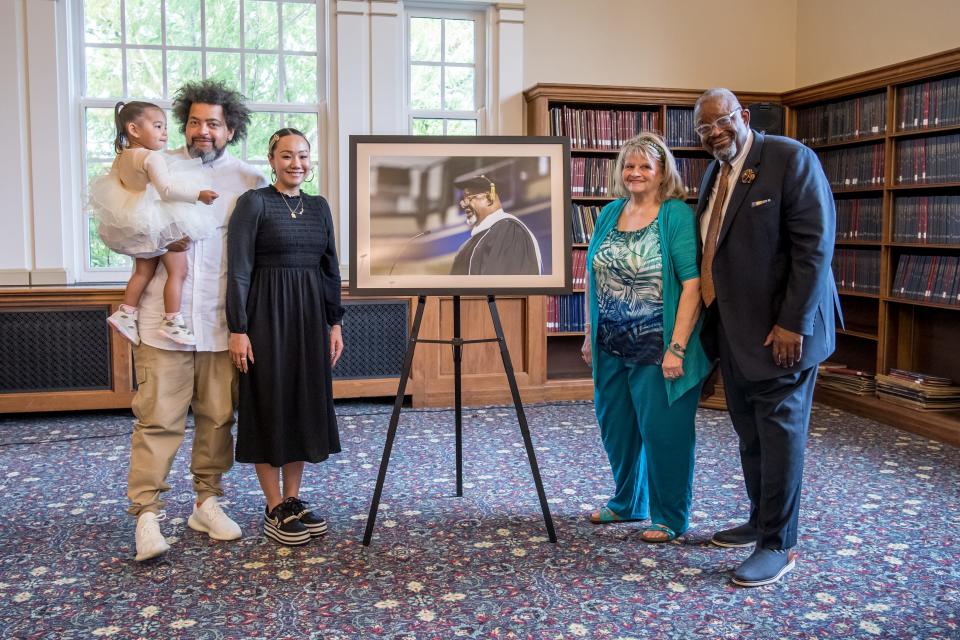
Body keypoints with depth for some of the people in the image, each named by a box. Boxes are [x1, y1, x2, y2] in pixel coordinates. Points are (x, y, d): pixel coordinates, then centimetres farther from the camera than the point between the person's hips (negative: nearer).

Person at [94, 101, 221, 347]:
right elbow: (167, 190, -29)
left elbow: (113, 183, 21)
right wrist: (198, 194, -33)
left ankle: (126, 312, 16)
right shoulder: (152, 157, -18)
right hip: (161, 223, -9)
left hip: (136, 224, 9)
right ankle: (172, 321, -3)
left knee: (144, 270, 17)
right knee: (177, 270, -2)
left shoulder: (122, 158, 9)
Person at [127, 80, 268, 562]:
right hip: (164, 317, -1)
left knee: (218, 417, 8)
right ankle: (147, 514, 6)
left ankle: (207, 502, 22)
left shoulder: (249, 181, 6)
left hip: (221, 320, 1)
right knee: (158, 418, -2)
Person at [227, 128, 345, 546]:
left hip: (310, 316, 6)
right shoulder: (254, 203, -5)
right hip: (267, 313, -6)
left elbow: (331, 269, 13)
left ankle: (293, 500, 22)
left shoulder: (319, 206, 11)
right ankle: (275, 509, 12)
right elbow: (238, 269, -10)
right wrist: (238, 329, -15)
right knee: (270, 405, 1)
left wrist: (335, 323, 8)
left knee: (305, 404, 9)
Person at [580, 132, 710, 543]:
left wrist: (677, 347, -21)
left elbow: (693, 283, -17)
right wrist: (589, 334, 11)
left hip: (657, 349, -6)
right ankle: (627, 503, 37)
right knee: (616, 428, 16)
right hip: (612, 347, 6)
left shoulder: (677, 215, -10)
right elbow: (593, 278, 13)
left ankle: (671, 518, 21)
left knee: (662, 431, 3)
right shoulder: (610, 213, 9)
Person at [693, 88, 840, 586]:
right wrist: (712, 323, 7)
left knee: (778, 432, 0)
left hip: (778, 329, -7)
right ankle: (760, 521, 28)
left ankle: (777, 545, 9)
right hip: (733, 330, 7)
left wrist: (793, 324, -19)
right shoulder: (713, 175, 13)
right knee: (750, 433, 14)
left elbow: (815, 244, -15)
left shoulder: (790, 158, -9)